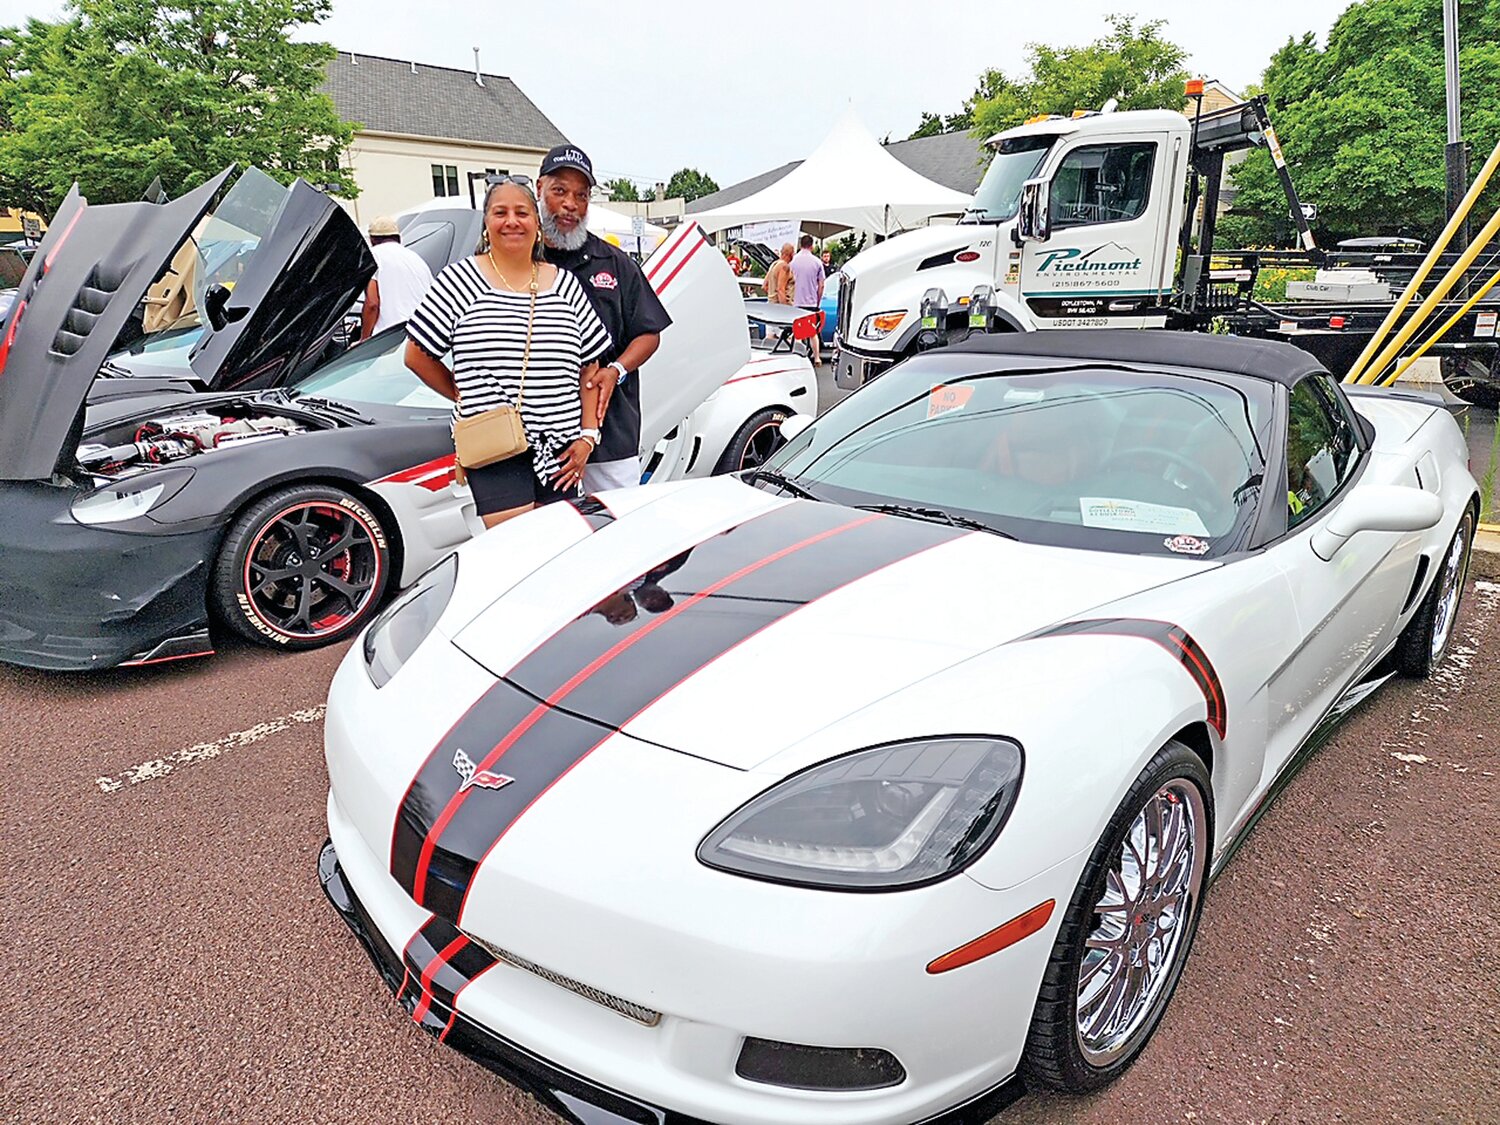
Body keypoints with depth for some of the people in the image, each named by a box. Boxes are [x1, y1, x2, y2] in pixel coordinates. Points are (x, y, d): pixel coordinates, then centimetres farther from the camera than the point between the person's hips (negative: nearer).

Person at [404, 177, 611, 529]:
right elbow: (416, 354, 6)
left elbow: (589, 365, 12)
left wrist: (588, 434, 3)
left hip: (559, 450, 4)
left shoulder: (565, 283, 12)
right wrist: (464, 398, 4)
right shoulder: (462, 280, 2)